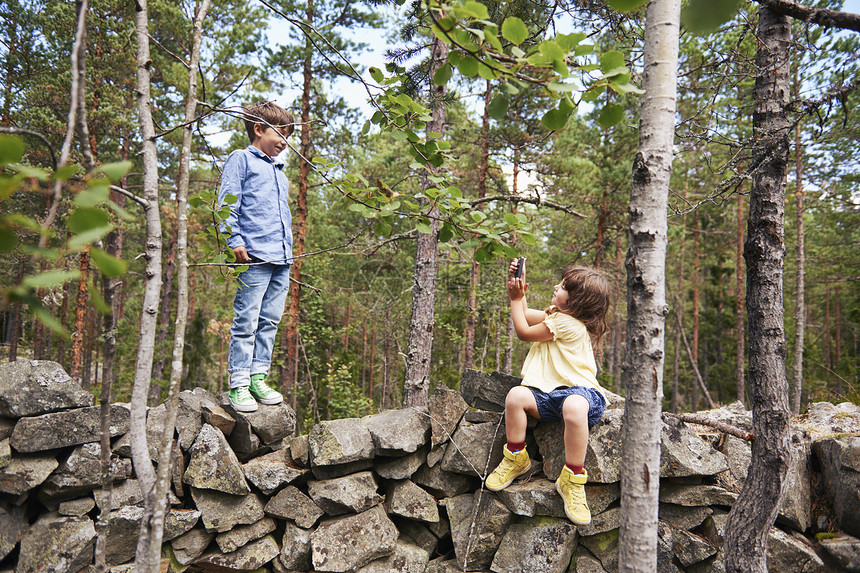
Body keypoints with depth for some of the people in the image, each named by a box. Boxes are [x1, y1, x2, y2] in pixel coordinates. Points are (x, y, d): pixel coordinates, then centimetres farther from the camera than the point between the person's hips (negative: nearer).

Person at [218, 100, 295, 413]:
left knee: (270, 321, 8)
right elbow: (227, 204, -4)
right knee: (246, 322, -6)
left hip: (282, 258, 8)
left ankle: (258, 377, 15)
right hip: (254, 257, -7)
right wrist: (235, 241, -14)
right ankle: (239, 385, 0)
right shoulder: (241, 159, 5)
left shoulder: (279, 171, 27)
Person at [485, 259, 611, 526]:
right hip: (550, 392, 9)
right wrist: (516, 285, 17)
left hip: (579, 390, -9)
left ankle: (572, 479, -30)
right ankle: (516, 458, -4)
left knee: (574, 406, -44)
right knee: (516, 395, -20)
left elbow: (524, 332, -6)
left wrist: (516, 299, 3)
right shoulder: (560, 315, 18)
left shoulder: (567, 323, -14)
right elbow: (525, 314, 30)